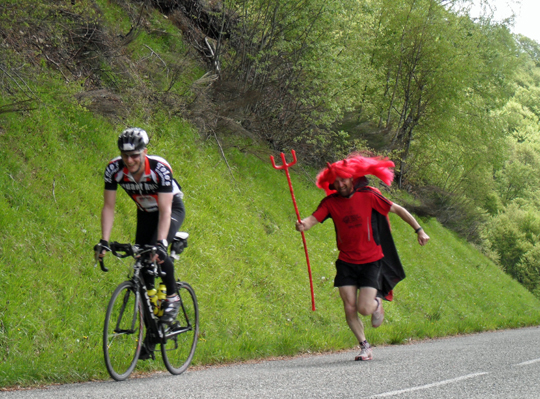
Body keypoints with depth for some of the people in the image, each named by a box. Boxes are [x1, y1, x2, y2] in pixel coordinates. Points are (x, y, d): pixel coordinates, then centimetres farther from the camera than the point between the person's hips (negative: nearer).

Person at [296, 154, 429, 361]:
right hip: (346, 263, 2)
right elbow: (313, 219, -14)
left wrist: (419, 230, 2)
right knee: (350, 309, -3)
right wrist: (302, 225, -38)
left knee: (364, 309, -11)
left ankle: (377, 302, 26)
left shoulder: (368, 196, -7)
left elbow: (398, 210, 1)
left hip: (371, 262, -2)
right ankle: (365, 347, 18)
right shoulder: (330, 202, -2)